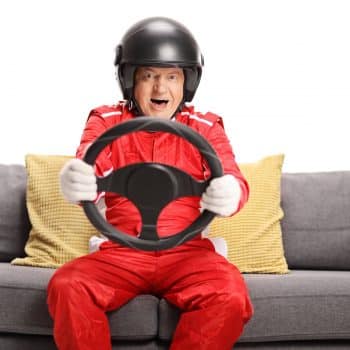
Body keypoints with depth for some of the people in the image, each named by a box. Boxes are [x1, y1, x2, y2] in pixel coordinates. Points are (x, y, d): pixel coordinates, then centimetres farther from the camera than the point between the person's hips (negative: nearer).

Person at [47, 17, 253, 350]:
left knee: (230, 297, -30)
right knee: (67, 287, -30)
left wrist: (229, 194, -34)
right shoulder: (106, 121, 9)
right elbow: (87, 169, -9)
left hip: (188, 251, 0)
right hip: (120, 251, 0)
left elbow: (232, 180, -5)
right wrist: (74, 181, -37)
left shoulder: (205, 128, 10)